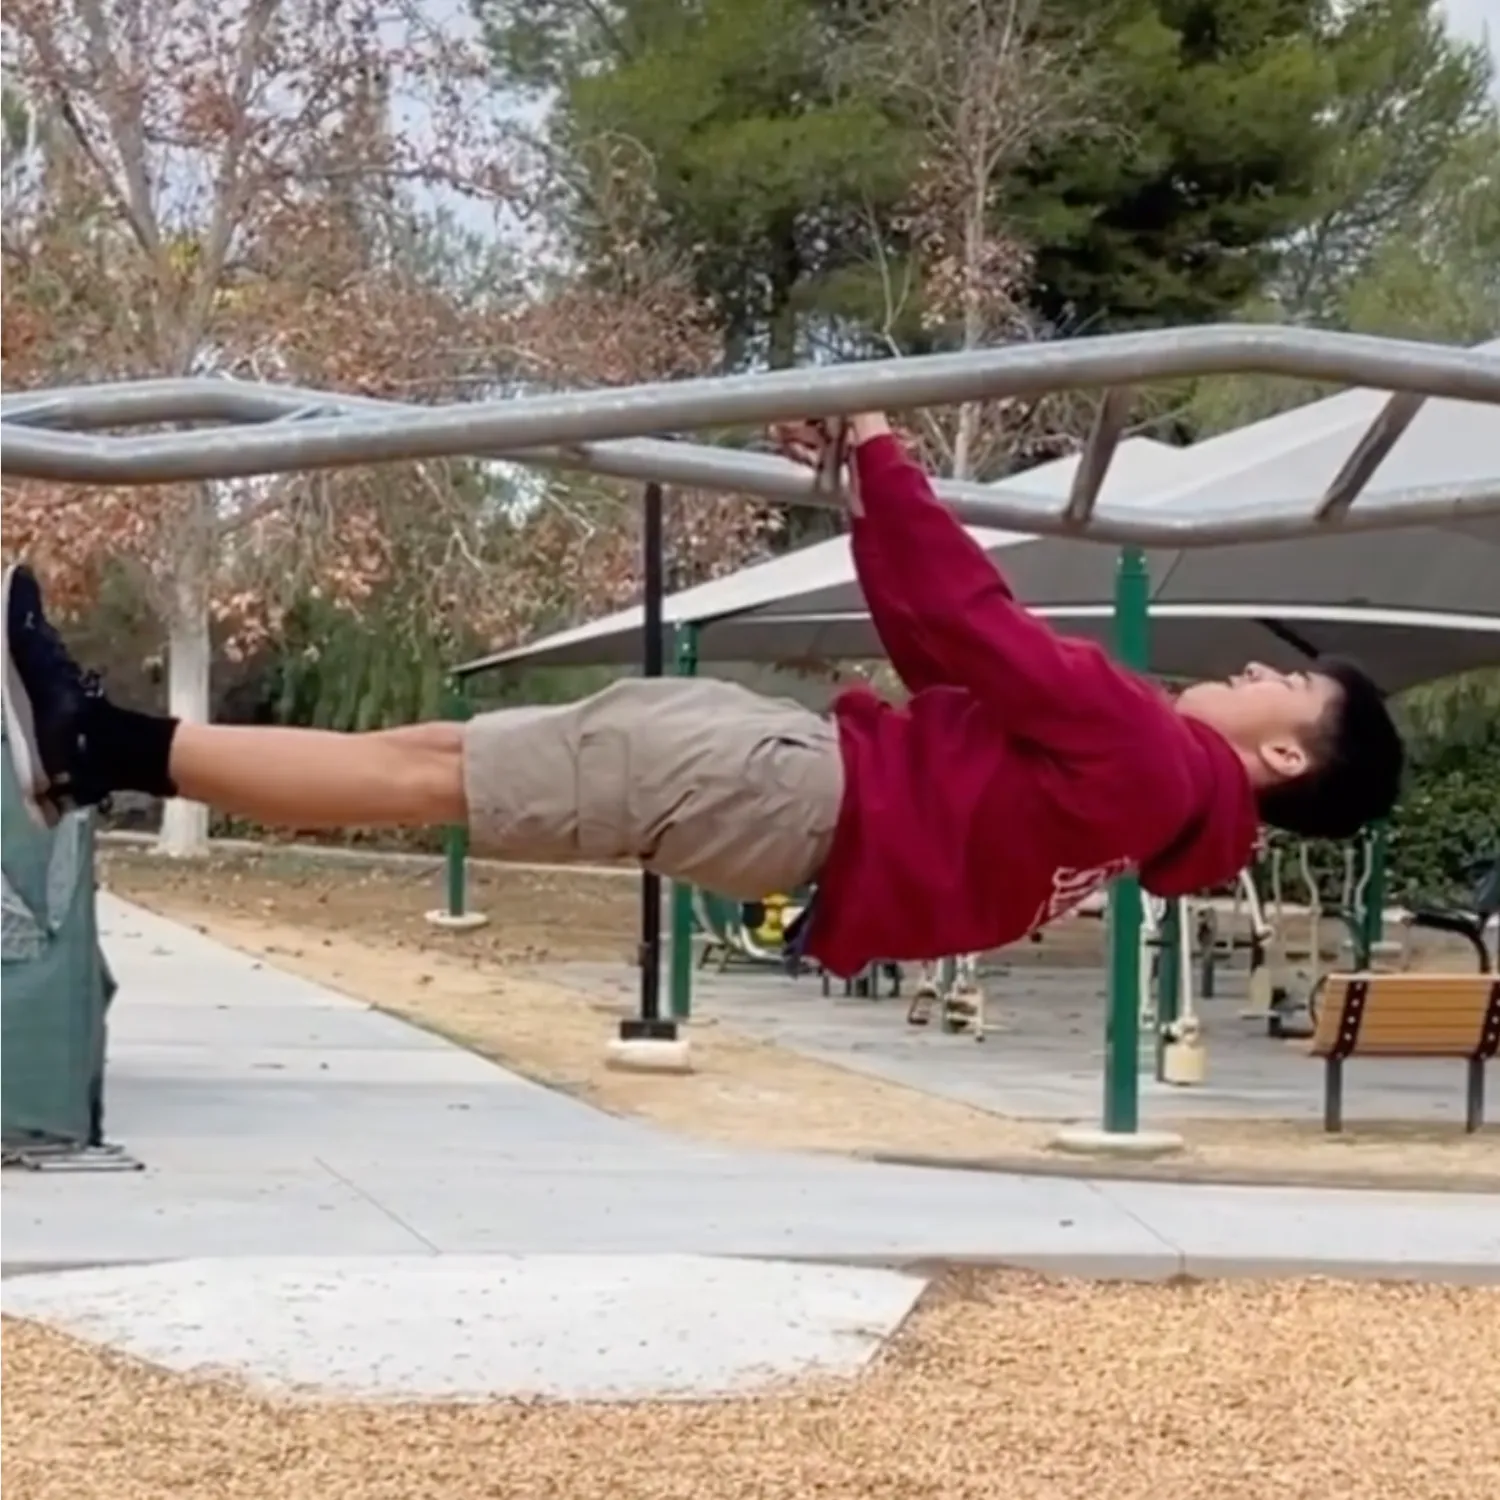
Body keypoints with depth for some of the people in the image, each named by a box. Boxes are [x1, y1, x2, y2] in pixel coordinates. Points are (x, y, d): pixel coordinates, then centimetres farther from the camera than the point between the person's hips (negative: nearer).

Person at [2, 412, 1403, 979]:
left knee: (425, 776, -10)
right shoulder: (1144, 779, 20)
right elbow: (954, 663, 23)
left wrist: (885, 454, -10)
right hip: (796, 767, 9)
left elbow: (983, 632, -15)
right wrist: (863, 491, 20)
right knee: (433, 750, 4)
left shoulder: (1149, 759, -9)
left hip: (793, 782, -9)